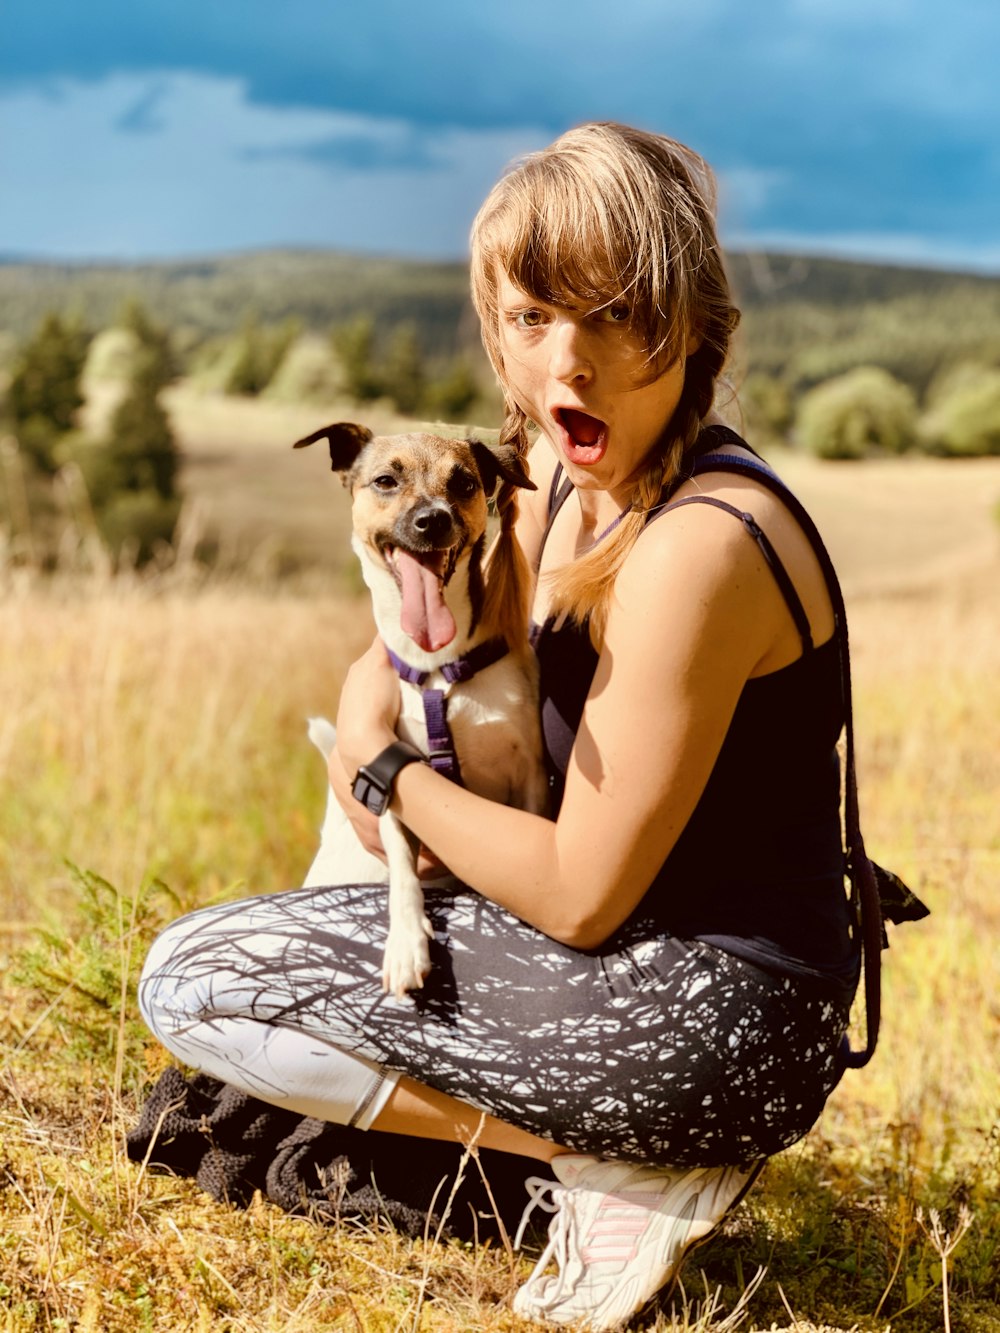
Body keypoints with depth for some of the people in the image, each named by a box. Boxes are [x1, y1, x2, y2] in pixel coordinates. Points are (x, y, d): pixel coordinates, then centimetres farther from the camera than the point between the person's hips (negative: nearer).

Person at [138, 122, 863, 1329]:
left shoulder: (694, 548, -24)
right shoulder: (570, 487, 4)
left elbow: (579, 897, -20)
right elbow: (392, 658, 21)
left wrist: (382, 773, -6)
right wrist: (376, 697, -3)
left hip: (716, 1022, -9)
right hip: (672, 978, 9)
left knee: (191, 979, -5)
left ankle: (614, 1166, -7)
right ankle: (629, 1140, 14)